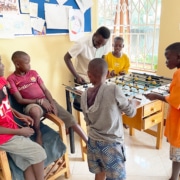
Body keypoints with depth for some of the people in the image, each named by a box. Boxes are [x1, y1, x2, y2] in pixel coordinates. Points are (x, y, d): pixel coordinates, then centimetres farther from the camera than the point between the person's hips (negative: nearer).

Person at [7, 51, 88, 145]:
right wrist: (40, 101, -16)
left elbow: (45, 89, 8)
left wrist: (52, 103, -7)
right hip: (31, 104, -4)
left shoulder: (33, 73, 10)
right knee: (35, 111, -41)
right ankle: (38, 133, -9)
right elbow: (20, 100, -8)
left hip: (46, 100, 4)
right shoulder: (11, 79, -3)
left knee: (70, 119, -10)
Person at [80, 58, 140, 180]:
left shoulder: (85, 95, -6)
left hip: (93, 142, 5)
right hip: (111, 144, -5)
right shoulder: (114, 90, -20)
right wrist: (134, 103, 13)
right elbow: (130, 112, -7)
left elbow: (88, 121, 4)